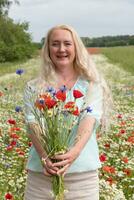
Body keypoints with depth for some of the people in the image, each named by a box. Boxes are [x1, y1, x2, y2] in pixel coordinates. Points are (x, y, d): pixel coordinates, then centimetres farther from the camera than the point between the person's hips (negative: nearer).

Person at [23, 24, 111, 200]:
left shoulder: (92, 85, 2)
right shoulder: (34, 88, 5)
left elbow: (90, 120, -12)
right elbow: (33, 124, -6)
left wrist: (74, 152, -29)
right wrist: (45, 157, -24)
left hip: (83, 173, 0)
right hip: (41, 173, 1)